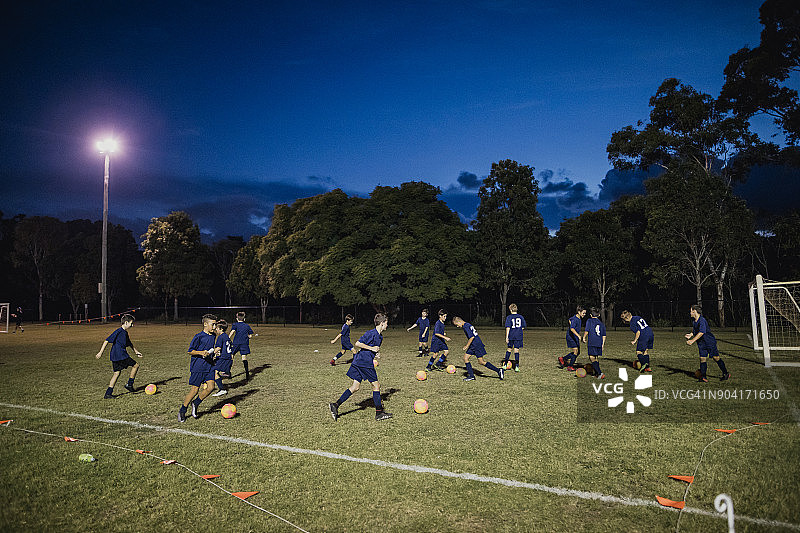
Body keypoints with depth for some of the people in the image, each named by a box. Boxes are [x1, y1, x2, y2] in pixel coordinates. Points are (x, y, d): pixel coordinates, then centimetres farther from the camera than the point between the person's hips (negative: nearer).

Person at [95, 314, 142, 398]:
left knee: (116, 373, 9)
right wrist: (100, 352, -17)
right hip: (120, 356, -9)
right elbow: (107, 341, -15)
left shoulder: (125, 333, 16)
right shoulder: (118, 331, -13)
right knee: (135, 365, 1)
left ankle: (108, 394, 8)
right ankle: (129, 384, 9)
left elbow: (129, 343, 30)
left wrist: (136, 351, 34)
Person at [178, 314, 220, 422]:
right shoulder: (199, 337, -11)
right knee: (194, 390, -3)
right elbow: (189, 351, -8)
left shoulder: (213, 336, 11)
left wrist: (214, 352, 5)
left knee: (210, 387, -8)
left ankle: (195, 403, 15)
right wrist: (201, 353, -22)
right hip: (197, 367, -6)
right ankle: (182, 411, 17)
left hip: (209, 366, 6)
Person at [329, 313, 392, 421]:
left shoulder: (380, 336, 16)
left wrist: (376, 354, 10)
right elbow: (358, 344, -17)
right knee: (376, 385, 0)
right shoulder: (371, 333, -13)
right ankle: (379, 413, 7)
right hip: (365, 363, -9)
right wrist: (371, 348, -17)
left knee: (355, 387, 7)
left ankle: (336, 405, 5)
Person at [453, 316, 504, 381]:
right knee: (465, 357, 6)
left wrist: (467, 346, -14)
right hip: (473, 346, 10)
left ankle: (499, 370, -1)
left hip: (477, 346, -10)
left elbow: (471, 337, -23)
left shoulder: (466, 327, -16)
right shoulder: (467, 325, 15)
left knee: (481, 361, -6)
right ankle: (471, 376, 8)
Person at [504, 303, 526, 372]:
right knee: (516, 350, 3)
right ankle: (516, 366, -1)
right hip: (519, 336, 1)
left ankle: (505, 364, 21)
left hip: (511, 336, -1)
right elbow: (523, 327, 8)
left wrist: (506, 337, -9)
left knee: (509, 349, 14)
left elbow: (508, 328, -11)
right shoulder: (521, 317, 3)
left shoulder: (509, 317, -6)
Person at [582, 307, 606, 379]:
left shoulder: (589, 321, 0)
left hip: (592, 343, -6)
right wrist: (602, 344, 22)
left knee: (592, 358, -7)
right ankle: (596, 374, 23)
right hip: (599, 343, 6)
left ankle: (600, 373, -19)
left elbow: (586, 331, -9)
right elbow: (604, 335, 16)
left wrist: (584, 338, 6)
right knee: (596, 358, 18)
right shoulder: (601, 323, 15)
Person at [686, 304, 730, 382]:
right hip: (701, 343, 7)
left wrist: (692, 340, -32)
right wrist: (690, 335, 2)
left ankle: (726, 373, 18)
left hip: (710, 341, -7)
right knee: (702, 358, 0)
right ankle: (703, 377, 0)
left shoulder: (702, 320, -22)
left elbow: (701, 332, -30)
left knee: (716, 358, 1)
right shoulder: (694, 321, 5)